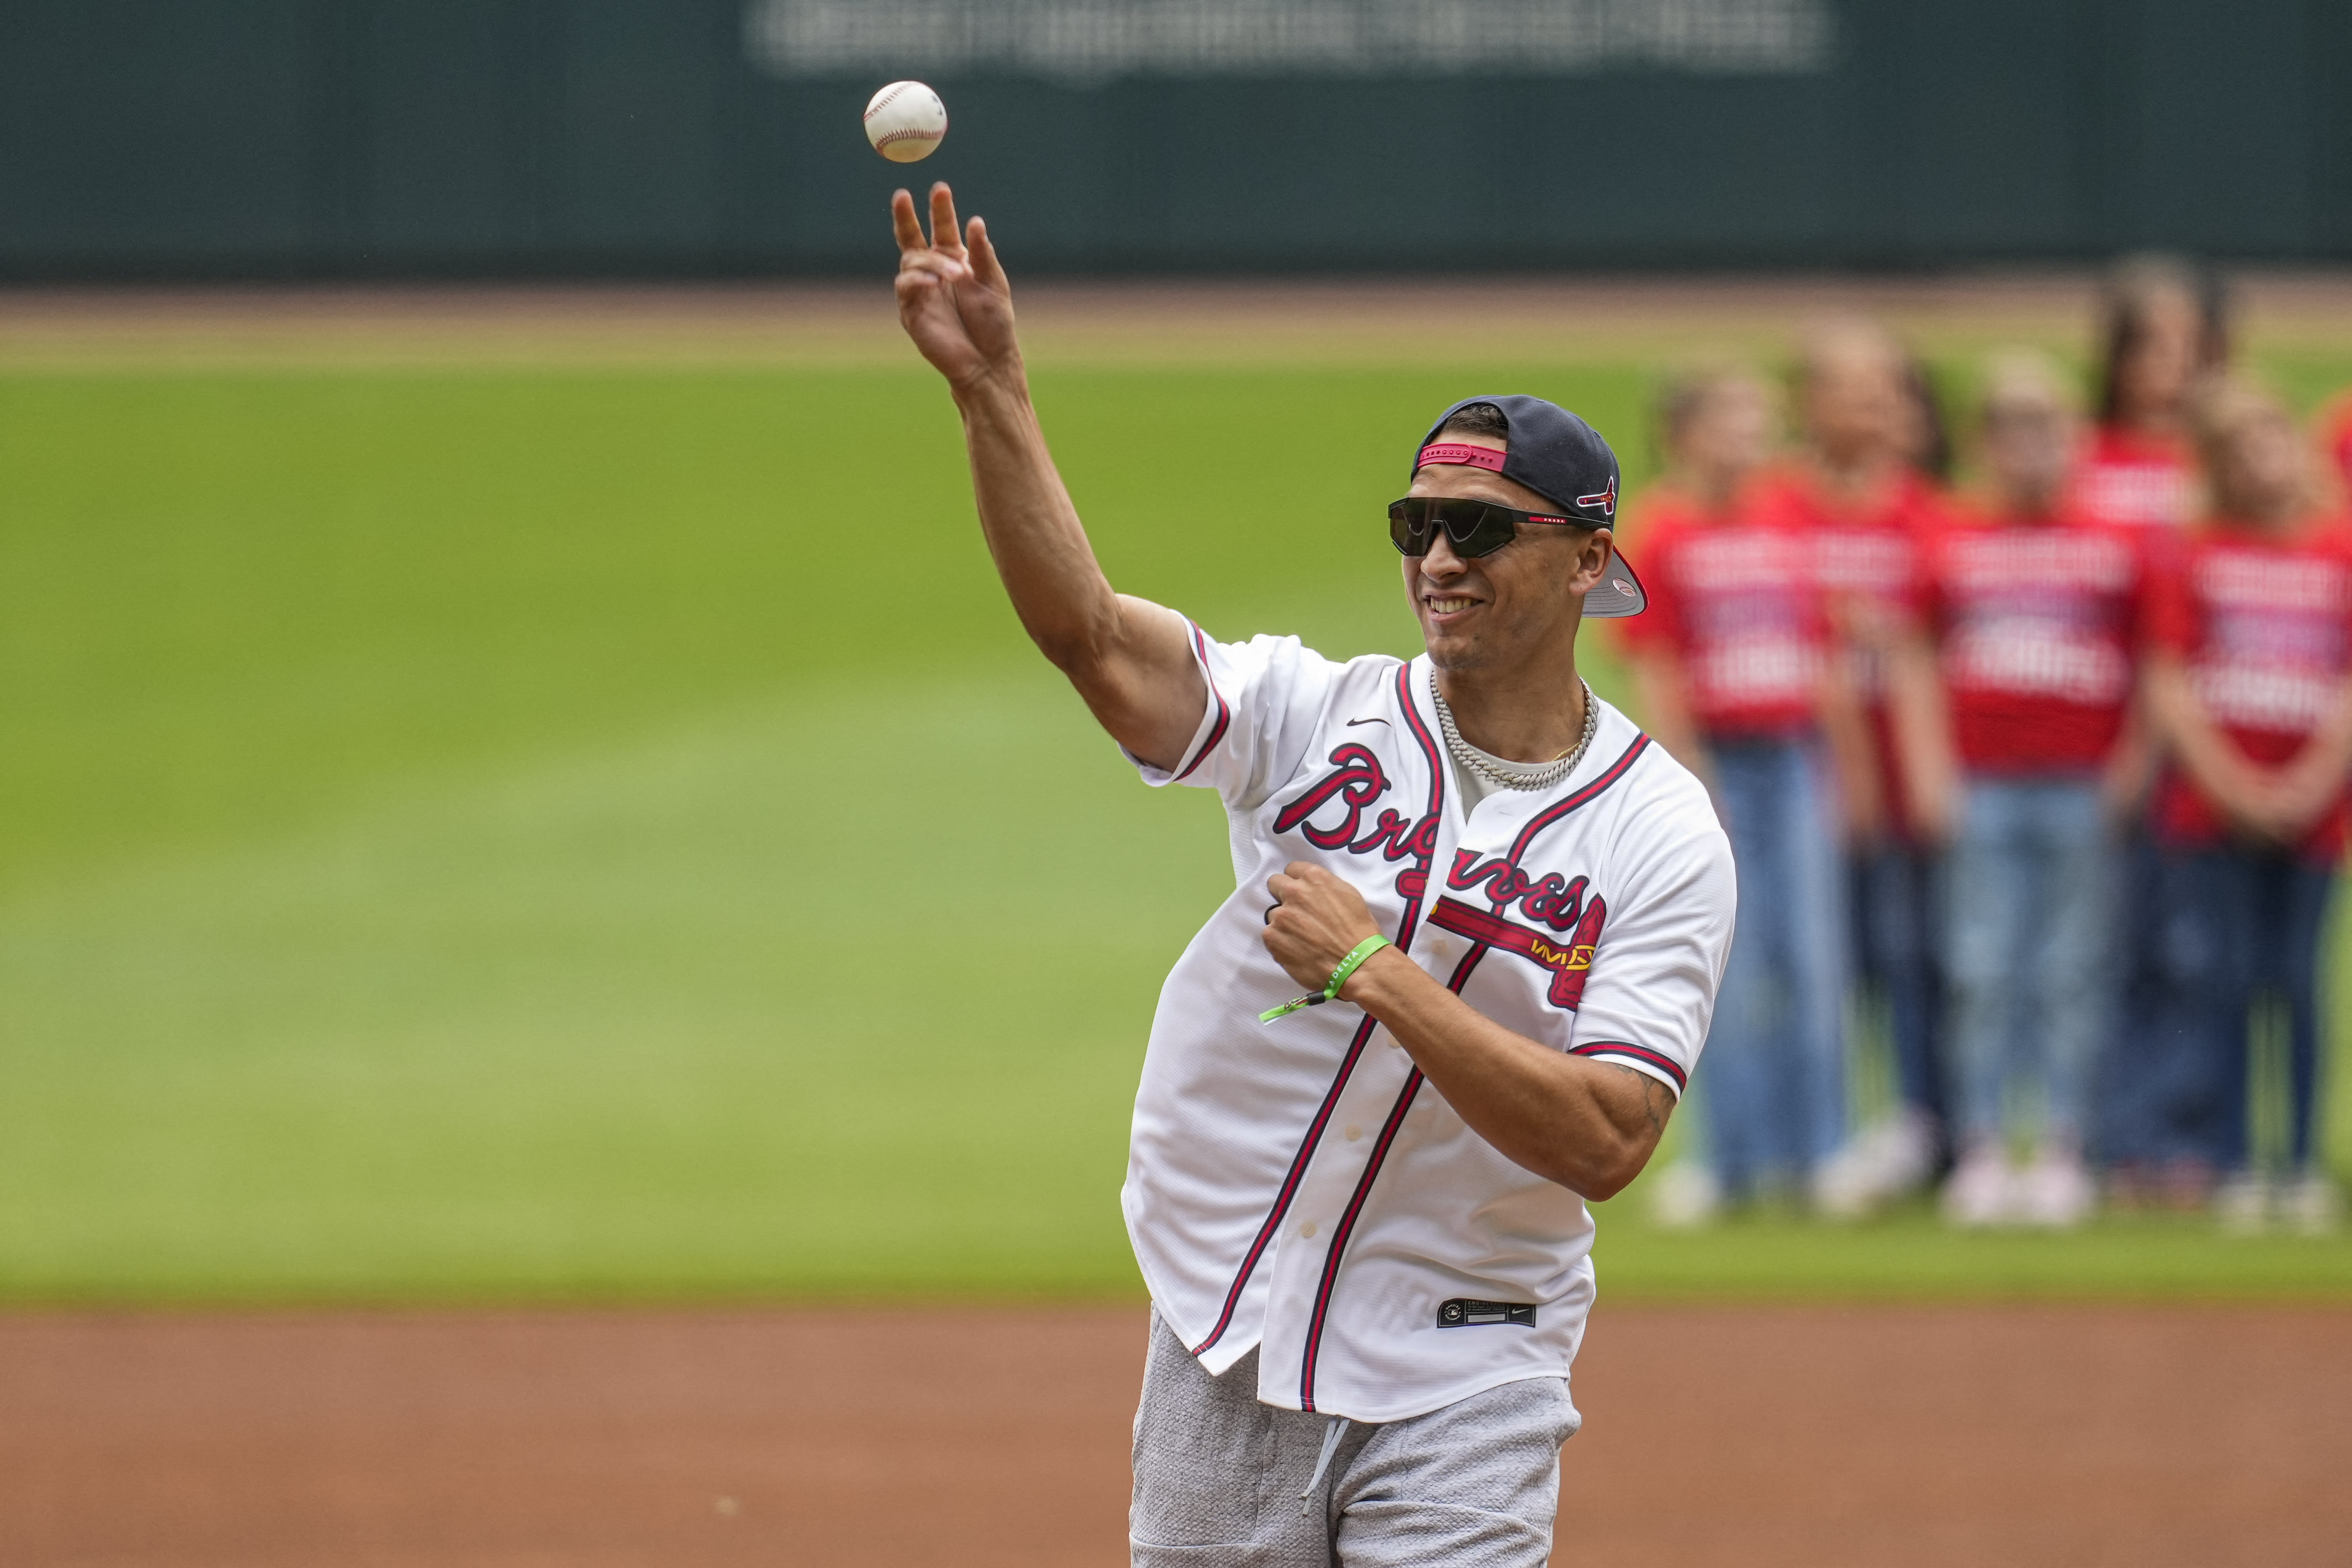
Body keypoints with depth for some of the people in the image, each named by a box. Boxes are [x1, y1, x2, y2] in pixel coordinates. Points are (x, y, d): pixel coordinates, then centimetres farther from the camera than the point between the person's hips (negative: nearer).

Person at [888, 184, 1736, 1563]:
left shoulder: (1664, 838, -7)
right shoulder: (1319, 716, -1)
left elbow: (1608, 1143, -18)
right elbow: (1091, 633, -18)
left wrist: (1380, 977, -24)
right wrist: (992, 389, -30)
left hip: (1460, 1391, -3)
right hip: (1221, 1360, 3)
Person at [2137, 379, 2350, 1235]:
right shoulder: (2198, 556, 4)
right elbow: (2167, 686, 0)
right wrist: (2235, 785, -9)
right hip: (2208, 806, -1)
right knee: (2211, 979, -3)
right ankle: (2221, 1163, 0)